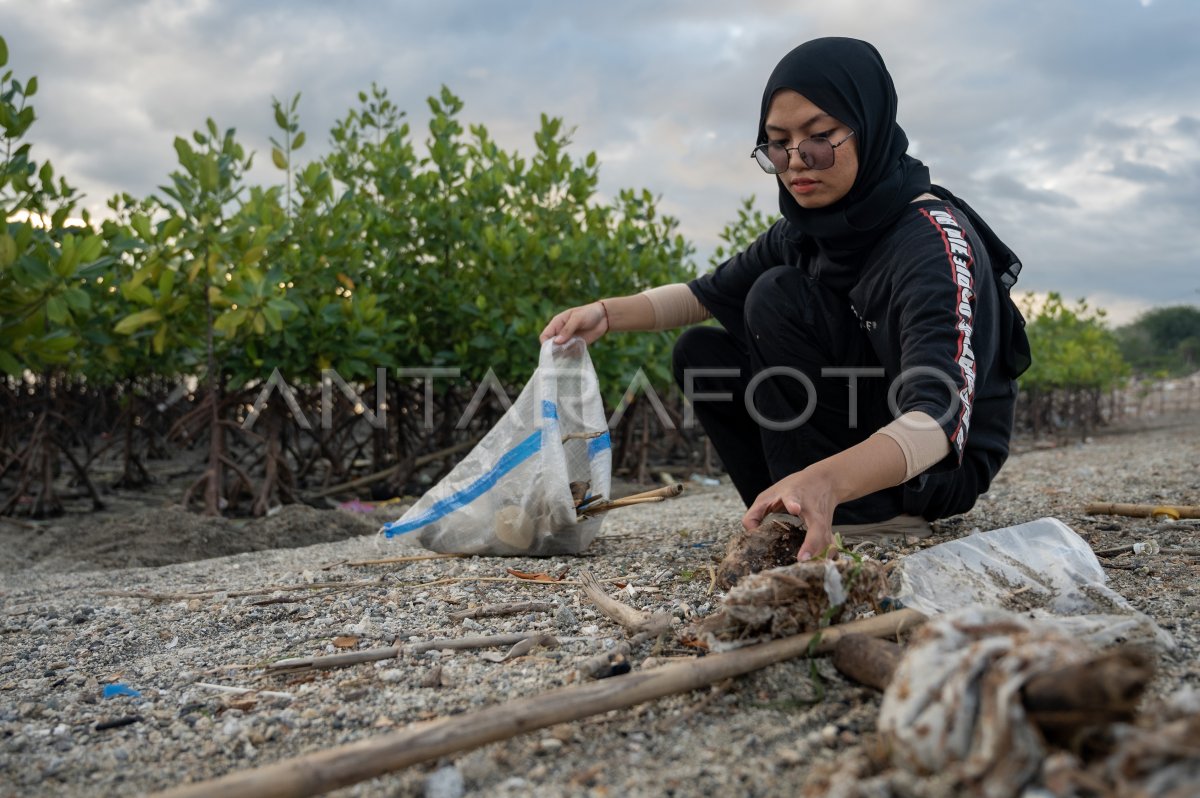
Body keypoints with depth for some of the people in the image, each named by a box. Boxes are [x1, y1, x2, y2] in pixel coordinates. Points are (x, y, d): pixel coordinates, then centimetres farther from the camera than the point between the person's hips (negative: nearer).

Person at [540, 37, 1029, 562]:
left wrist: (827, 480, -57)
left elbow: (942, 414, -38)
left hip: (946, 461, -7)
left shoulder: (934, 238, -25)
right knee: (701, 351, -1)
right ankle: (799, 520, -4)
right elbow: (707, 295, 9)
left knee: (777, 299, -22)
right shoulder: (804, 232, -2)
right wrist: (606, 313, -10)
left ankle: (869, 516, -19)